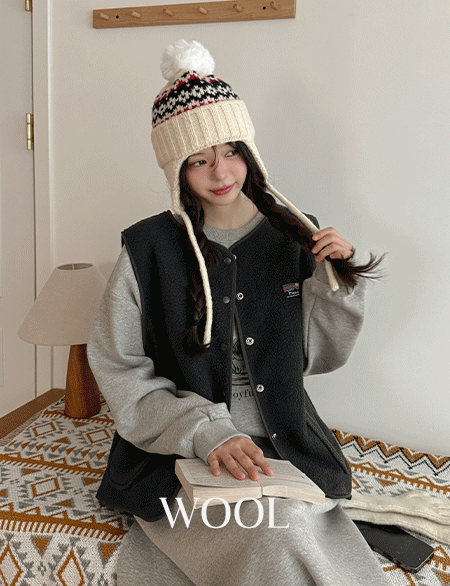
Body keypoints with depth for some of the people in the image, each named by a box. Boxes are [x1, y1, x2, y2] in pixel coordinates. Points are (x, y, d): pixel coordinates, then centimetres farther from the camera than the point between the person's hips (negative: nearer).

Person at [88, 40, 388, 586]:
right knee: (278, 539, -27)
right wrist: (205, 431, -18)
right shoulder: (149, 248, -5)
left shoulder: (295, 235, 3)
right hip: (183, 451, -3)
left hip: (285, 442, 4)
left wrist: (337, 282, -6)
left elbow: (319, 355, 10)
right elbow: (118, 369, -6)